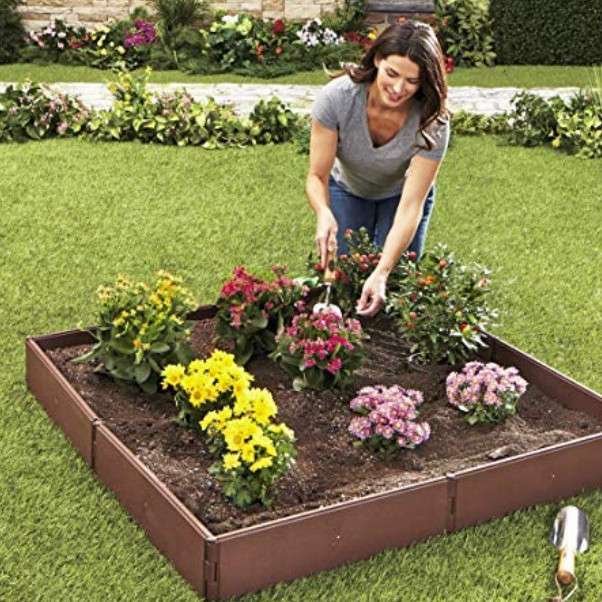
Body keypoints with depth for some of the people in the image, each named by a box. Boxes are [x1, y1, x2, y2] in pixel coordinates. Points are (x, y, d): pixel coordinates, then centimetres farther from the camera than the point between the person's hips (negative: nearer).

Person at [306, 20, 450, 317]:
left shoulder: (432, 124, -36)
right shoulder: (336, 97, -36)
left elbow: (410, 206, -37)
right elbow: (318, 175, -28)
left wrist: (382, 273, -50)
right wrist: (324, 214, -52)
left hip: (400, 194, 0)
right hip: (347, 191, 1)